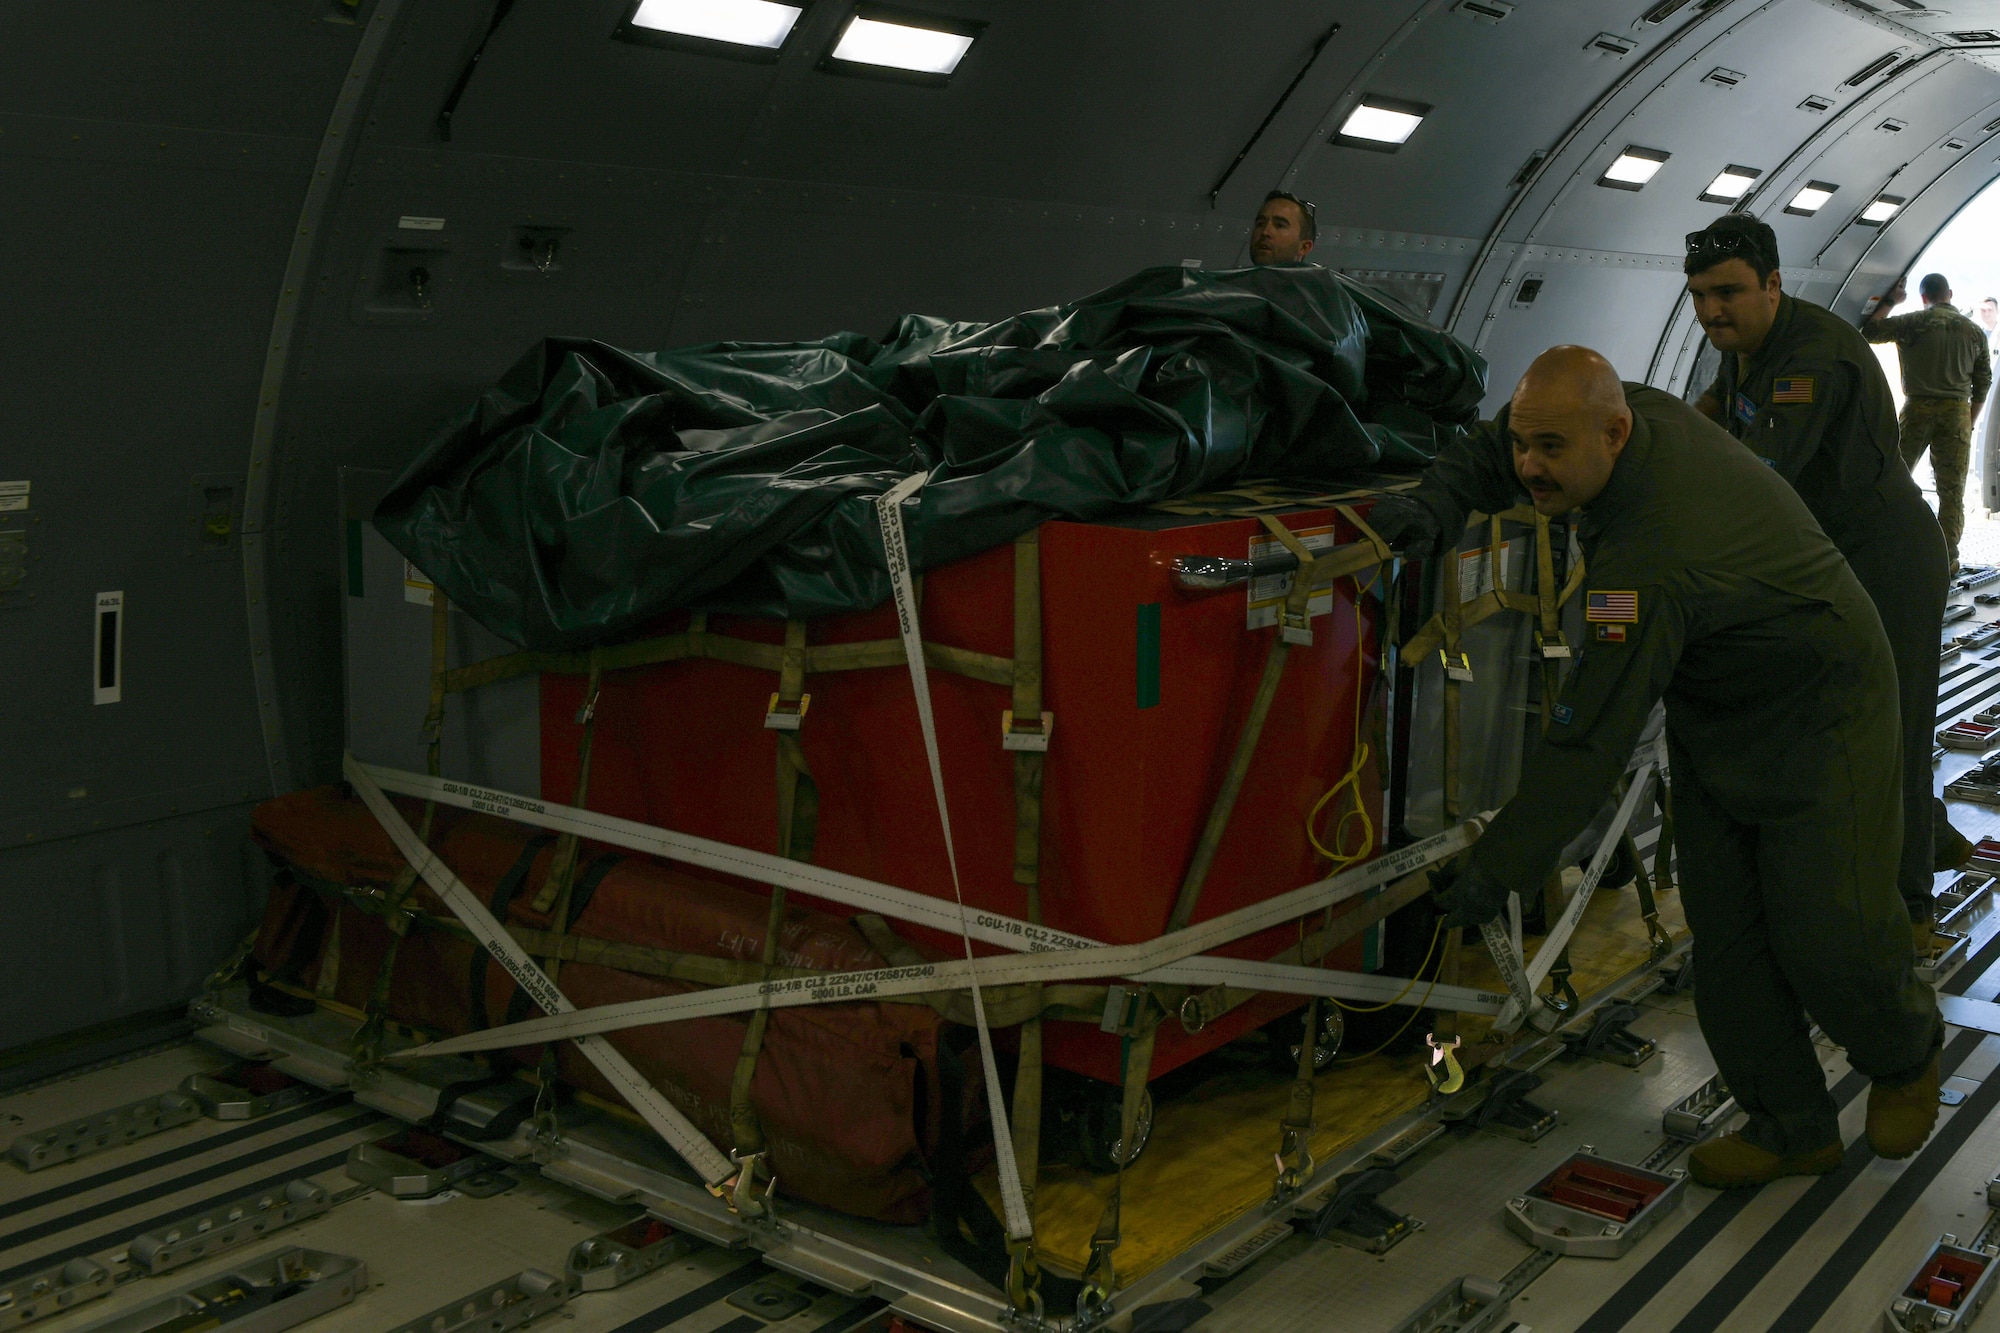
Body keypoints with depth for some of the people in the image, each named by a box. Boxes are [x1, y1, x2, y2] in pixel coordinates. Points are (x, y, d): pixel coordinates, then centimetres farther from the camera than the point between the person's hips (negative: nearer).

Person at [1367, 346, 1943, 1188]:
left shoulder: (1651, 564, -40)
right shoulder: (1642, 412, -13)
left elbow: (1590, 740, -38)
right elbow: (1490, 452, 6)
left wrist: (1499, 868, -32)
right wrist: (1436, 505, -15)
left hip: (1817, 717, -9)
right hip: (1712, 717, 9)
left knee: (1826, 933, -5)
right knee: (1725, 930, 5)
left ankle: (1906, 1055, 28)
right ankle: (1792, 1127, 16)